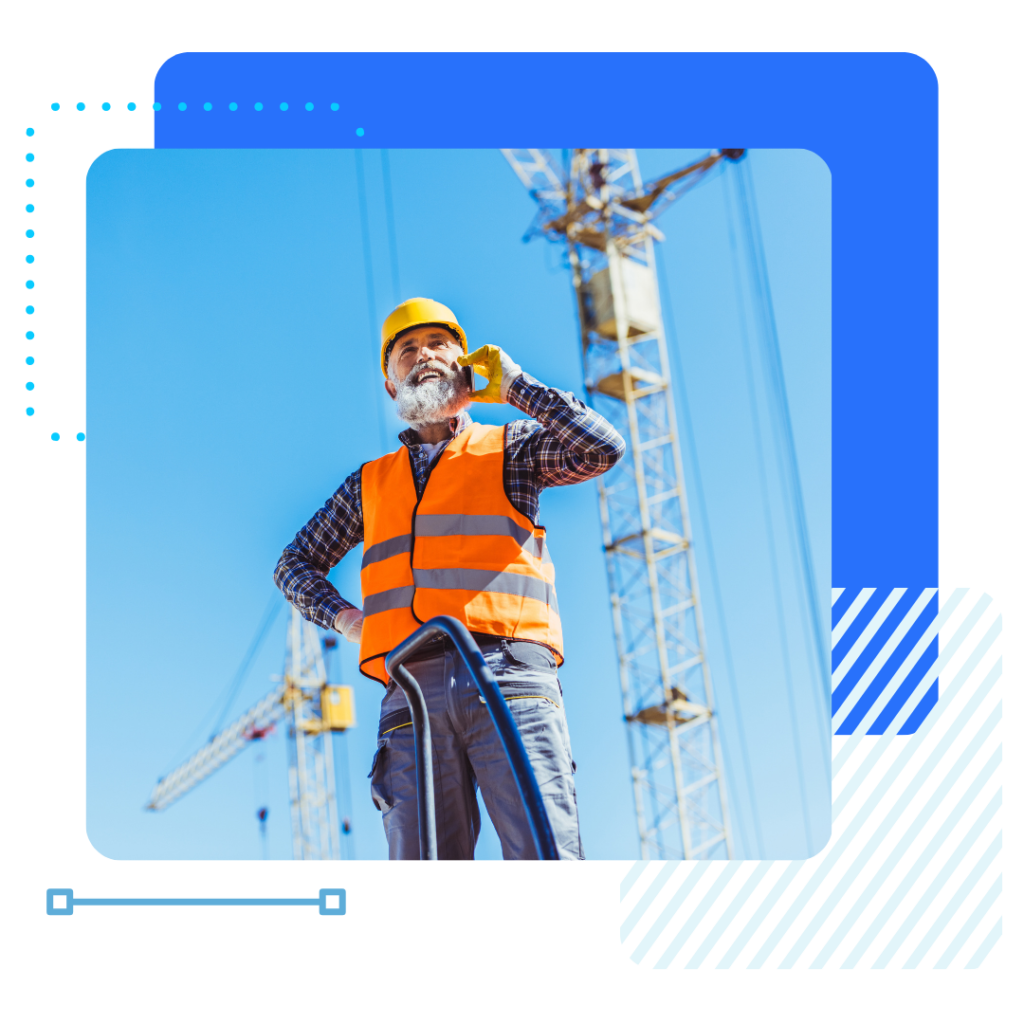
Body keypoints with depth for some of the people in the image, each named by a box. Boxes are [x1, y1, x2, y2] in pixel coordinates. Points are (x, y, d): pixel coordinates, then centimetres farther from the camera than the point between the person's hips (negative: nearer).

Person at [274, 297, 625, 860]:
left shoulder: (510, 448, 20)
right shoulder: (369, 482, 28)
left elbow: (602, 447, 2)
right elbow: (295, 562, 35)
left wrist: (514, 384, 12)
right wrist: (343, 616, 14)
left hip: (509, 677, -3)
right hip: (412, 690, 3)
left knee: (545, 853, -17)